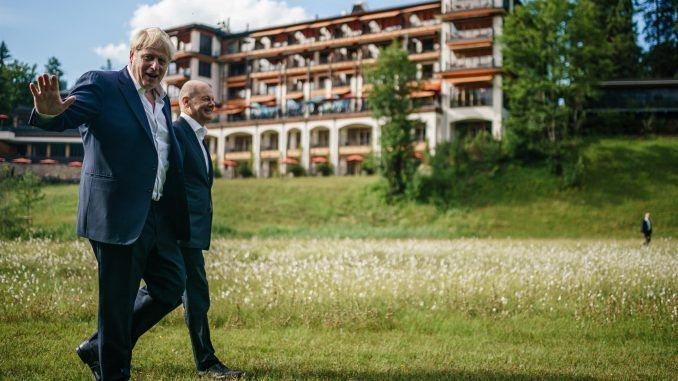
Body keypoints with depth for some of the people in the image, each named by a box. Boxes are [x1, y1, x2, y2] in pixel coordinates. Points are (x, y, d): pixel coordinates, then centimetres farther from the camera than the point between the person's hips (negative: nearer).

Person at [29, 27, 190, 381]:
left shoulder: (162, 101, 16)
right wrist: (49, 113, -48)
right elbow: (69, 114, -24)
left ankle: (99, 348, 28)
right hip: (118, 216, -8)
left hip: (158, 218, 8)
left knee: (172, 288, 13)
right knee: (117, 303, 2)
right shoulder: (100, 85, -6)